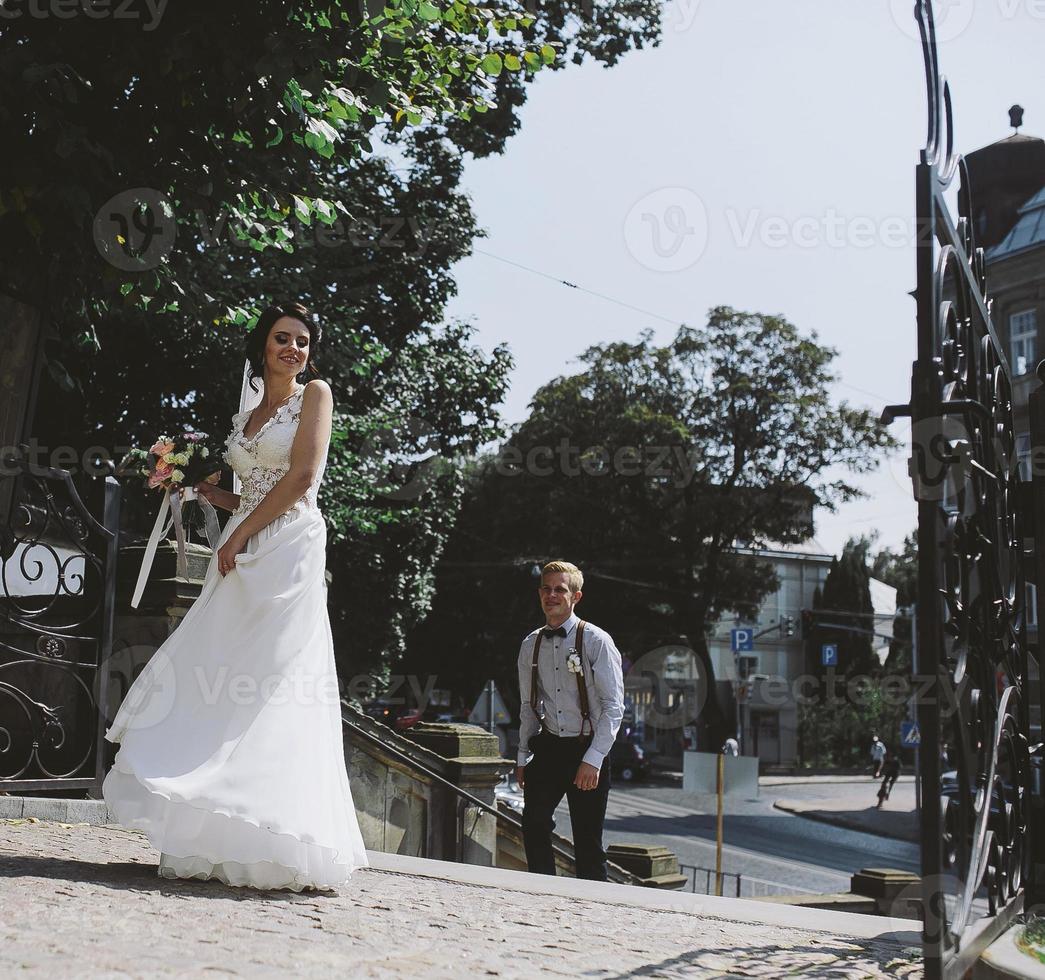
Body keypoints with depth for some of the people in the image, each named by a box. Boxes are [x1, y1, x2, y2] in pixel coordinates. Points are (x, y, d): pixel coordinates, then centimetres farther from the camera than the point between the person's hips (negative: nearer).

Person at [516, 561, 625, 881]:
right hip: (548, 748, 4)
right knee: (534, 825, -6)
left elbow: (613, 706, -10)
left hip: (587, 750, -4)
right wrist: (523, 757, 12)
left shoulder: (596, 641, -8)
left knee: (587, 842, 0)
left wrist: (593, 759, -16)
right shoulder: (531, 645, 8)